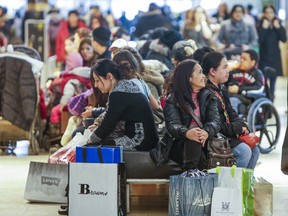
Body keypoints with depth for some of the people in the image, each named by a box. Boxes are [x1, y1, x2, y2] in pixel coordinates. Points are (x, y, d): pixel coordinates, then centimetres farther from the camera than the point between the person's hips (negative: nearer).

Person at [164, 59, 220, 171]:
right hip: (180, 144, -4)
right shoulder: (173, 99, 4)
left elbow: (215, 120, 0)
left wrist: (207, 132, -27)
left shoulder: (208, 97, 16)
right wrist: (187, 133, -37)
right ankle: (190, 170, -50)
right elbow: (172, 125, -11)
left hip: (205, 142, 4)